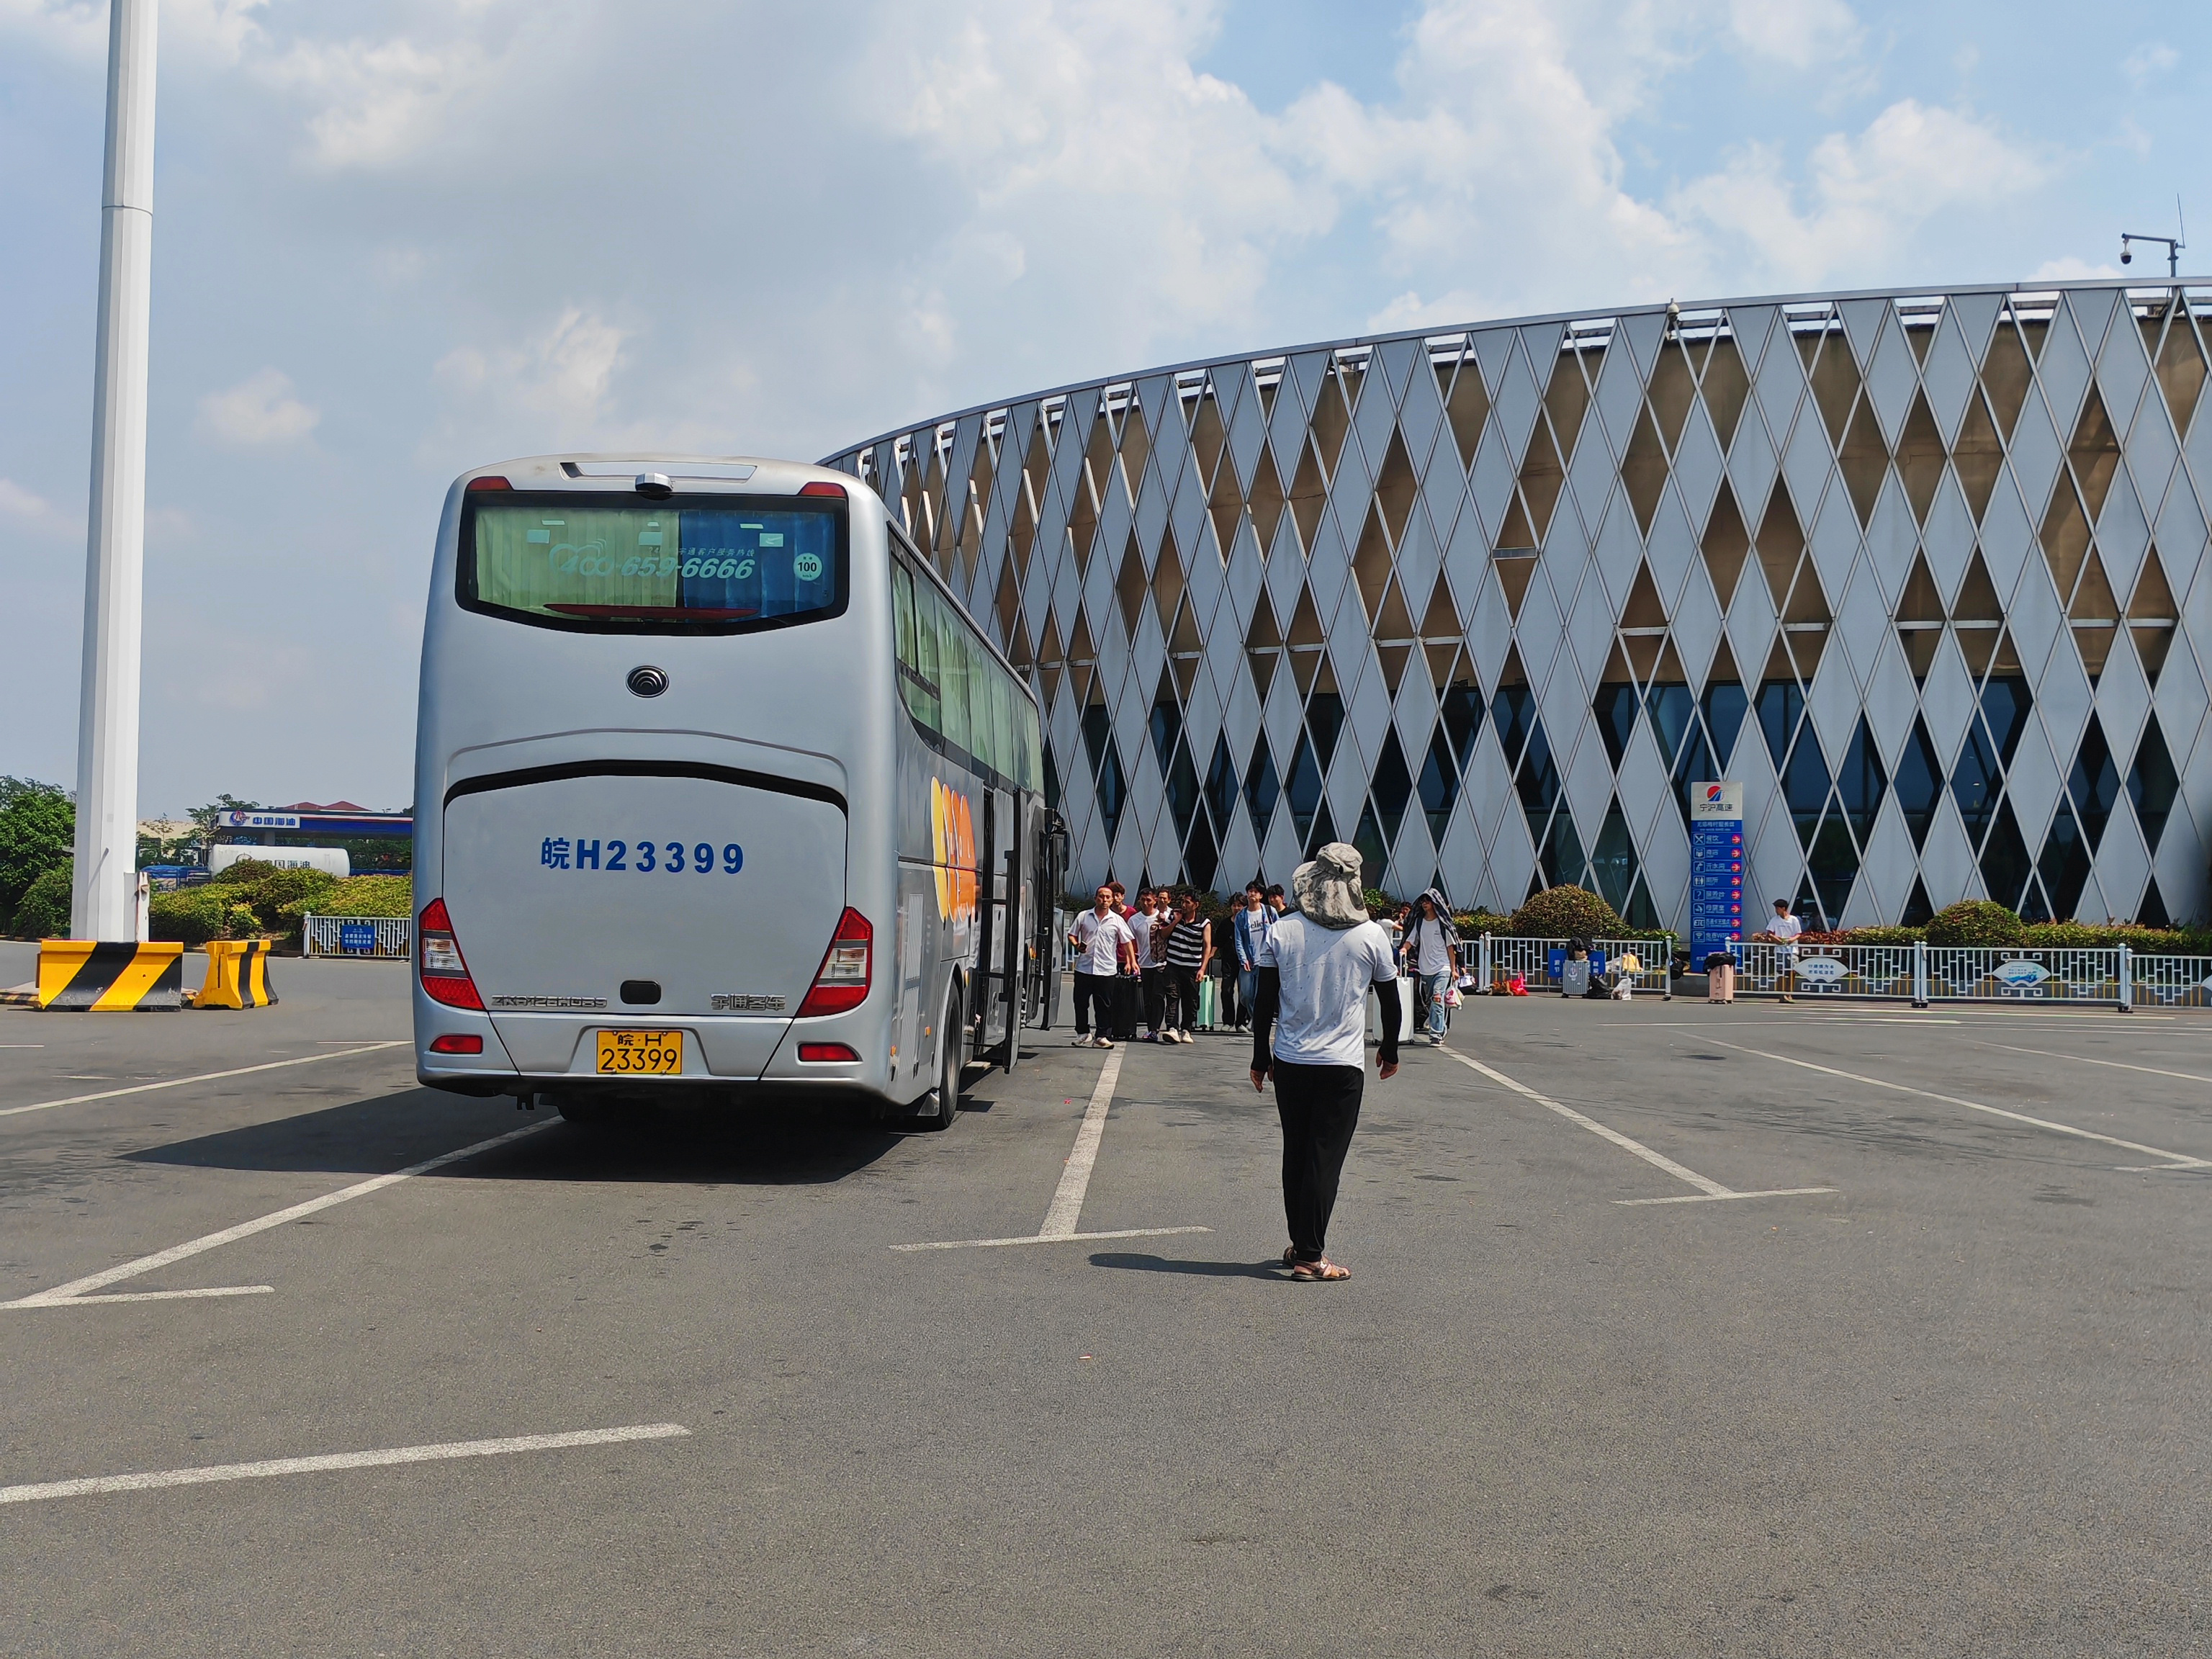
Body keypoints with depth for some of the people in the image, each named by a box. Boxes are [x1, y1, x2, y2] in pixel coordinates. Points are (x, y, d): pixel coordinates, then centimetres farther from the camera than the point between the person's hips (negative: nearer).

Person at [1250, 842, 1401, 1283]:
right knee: (1325, 1159, 1)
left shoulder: (1282, 932, -3)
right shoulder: (1371, 936, -4)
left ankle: (1300, 1246, 22)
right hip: (1343, 1065, -2)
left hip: (1290, 1063, 2)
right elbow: (1390, 1001, 5)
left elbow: (1265, 1003, -1)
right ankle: (1310, 1257, -1)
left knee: (1295, 1155, 14)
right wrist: (1389, 1052, 21)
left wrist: (1260, 1059, 10)